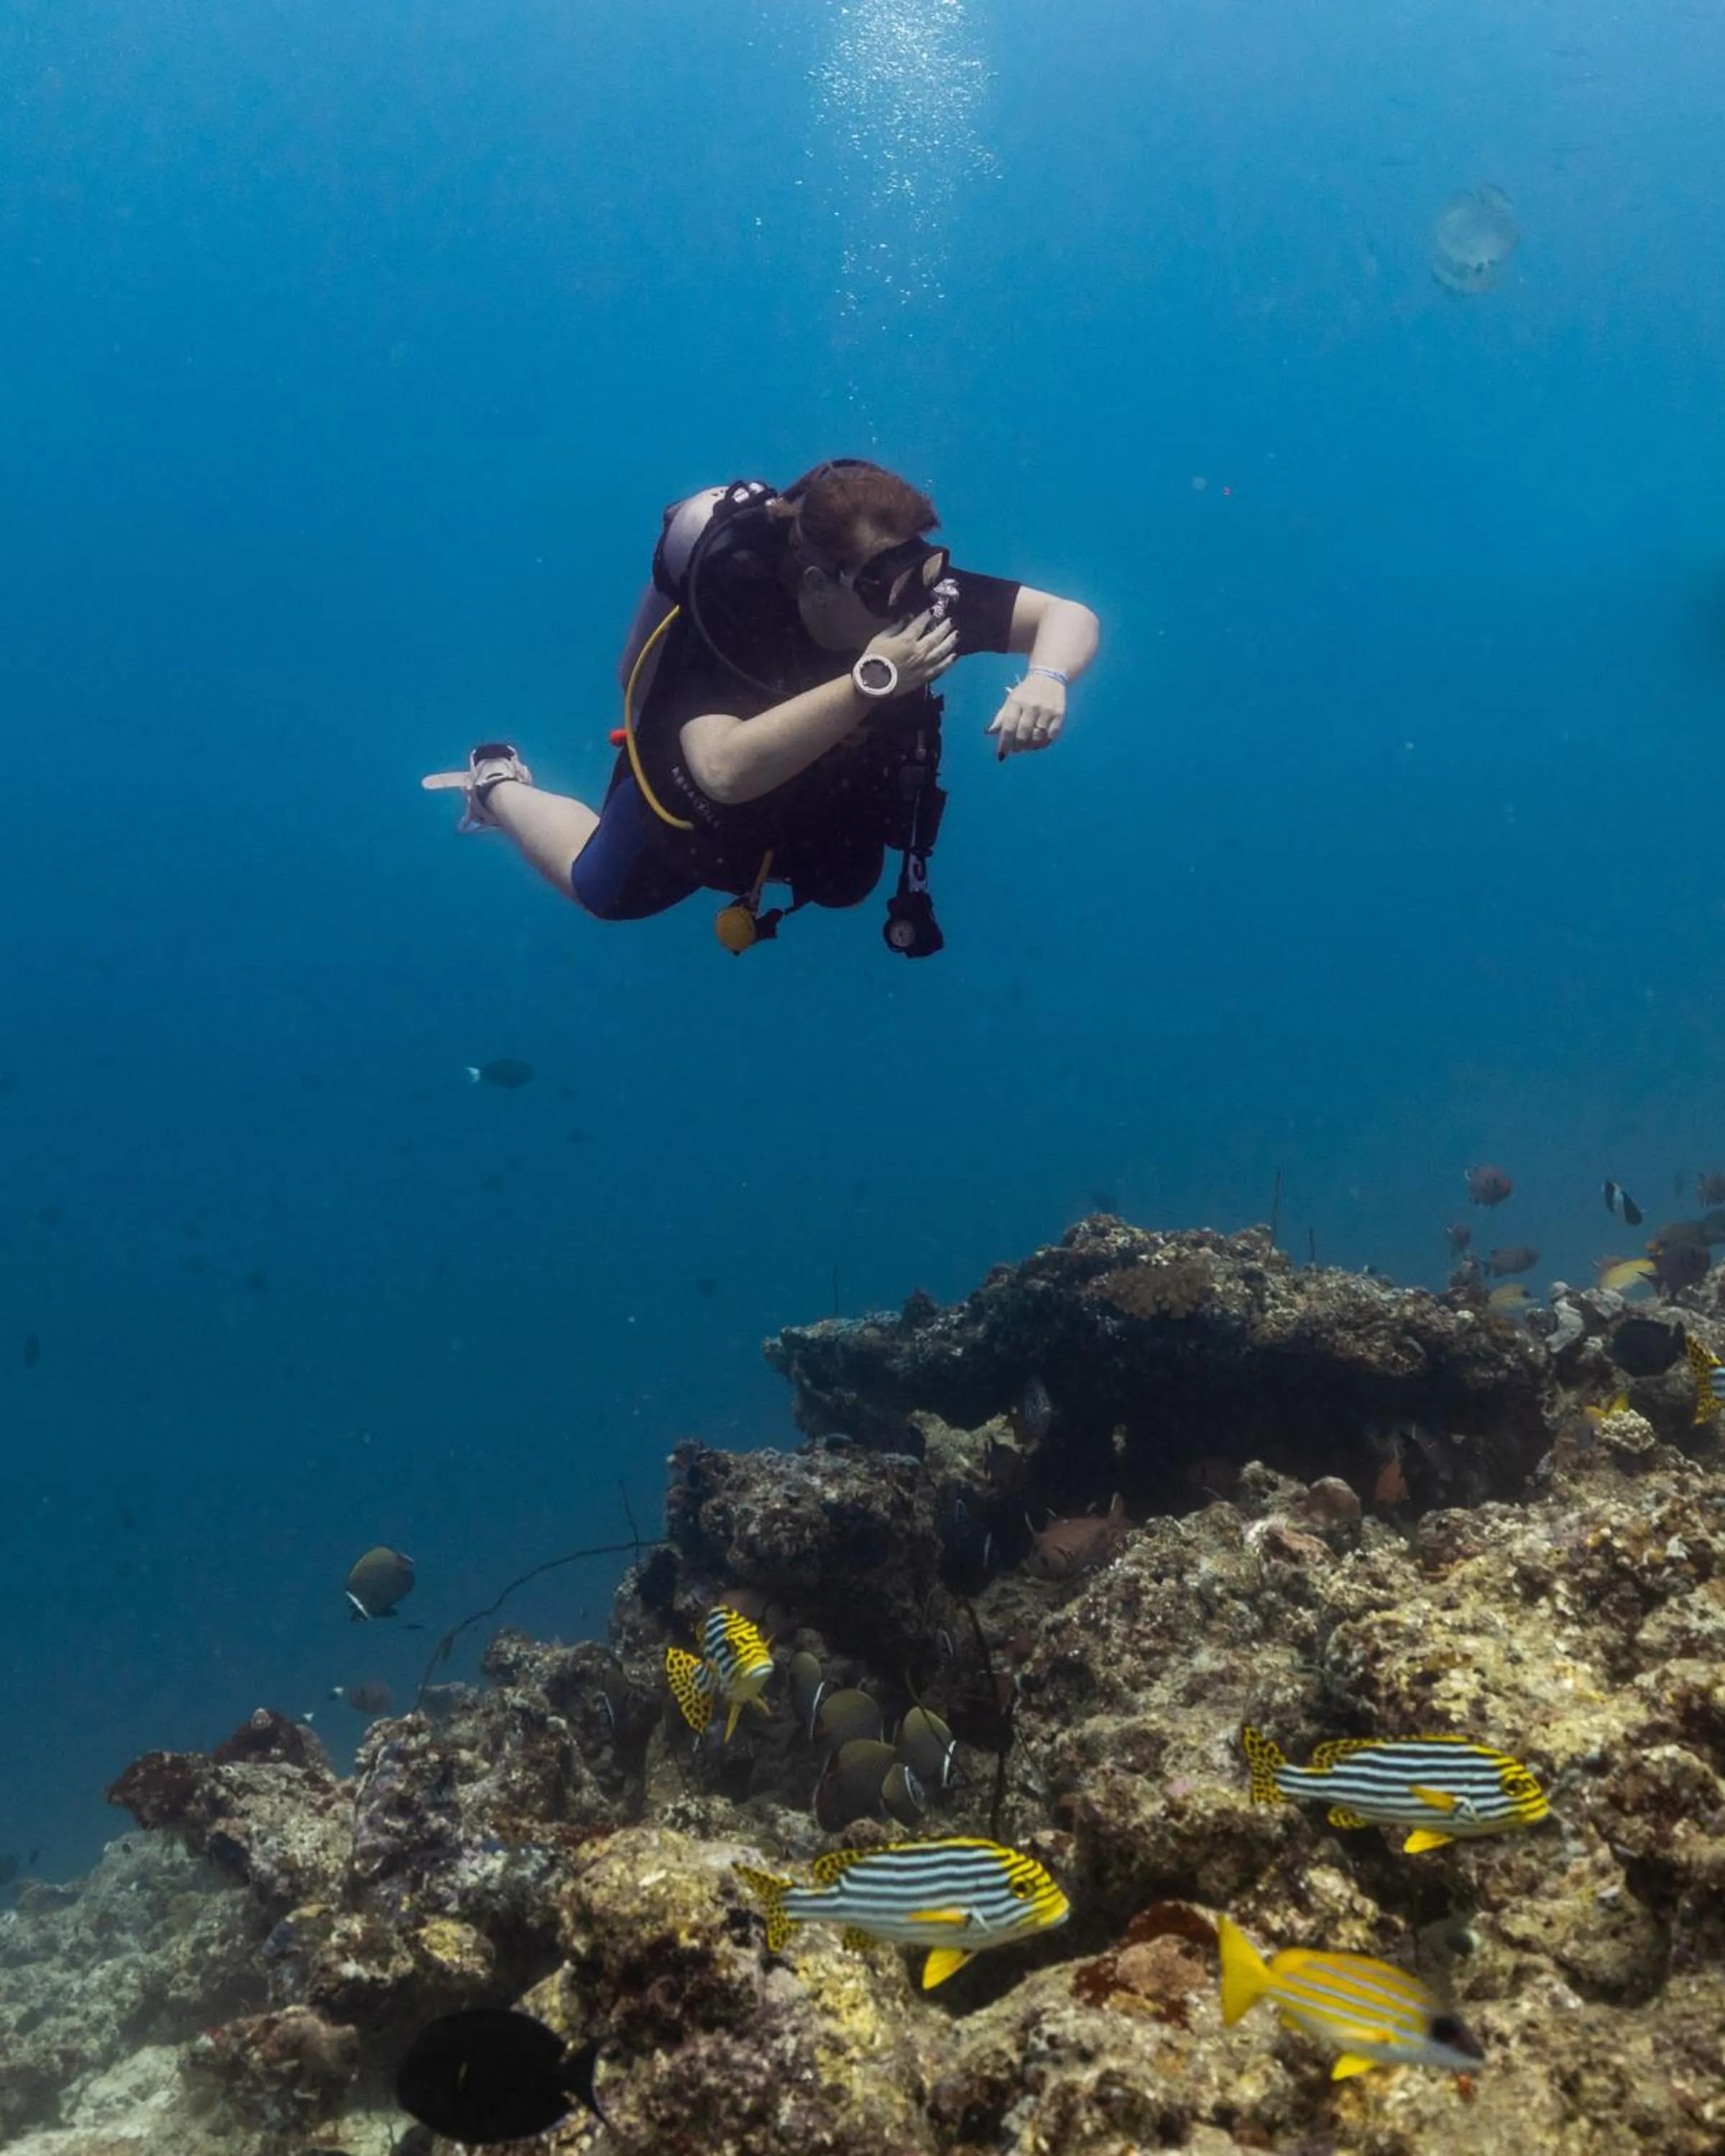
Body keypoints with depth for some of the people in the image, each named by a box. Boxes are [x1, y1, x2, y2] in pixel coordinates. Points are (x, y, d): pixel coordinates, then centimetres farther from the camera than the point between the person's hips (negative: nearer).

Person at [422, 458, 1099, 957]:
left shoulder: (921, 591, -32)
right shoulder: (737, 612, -44)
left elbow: (1070, 615, -29)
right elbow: (727, 770, -60)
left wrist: (1045, 681, -53)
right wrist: (868, 681, -66)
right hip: (704, 802, -4)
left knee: (842, 887, 30)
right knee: (601, 889, 22)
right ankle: (498, 784, 47)